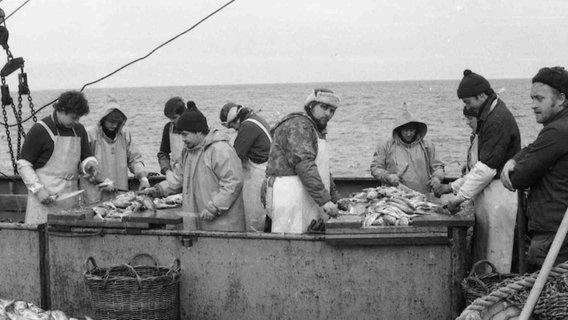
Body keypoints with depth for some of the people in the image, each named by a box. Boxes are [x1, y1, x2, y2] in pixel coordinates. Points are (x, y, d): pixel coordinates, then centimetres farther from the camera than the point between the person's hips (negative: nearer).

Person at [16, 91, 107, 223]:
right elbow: (23, 164, -5)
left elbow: (86, 157, 20)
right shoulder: (39, 130, -6)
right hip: (46, 196, -5)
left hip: (70, 198, 5)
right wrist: (38, 189, -15)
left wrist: (89, 164, -5)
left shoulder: (79, 130, 12)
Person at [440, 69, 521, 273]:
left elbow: (487, 167, -21)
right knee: (481, 254, 12)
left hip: (498, 193, -10)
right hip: (489, 191, 10)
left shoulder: (498, 121, -18)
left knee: (495, 259, -4)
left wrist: (460, 197, -15)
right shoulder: (489, 117, 15)